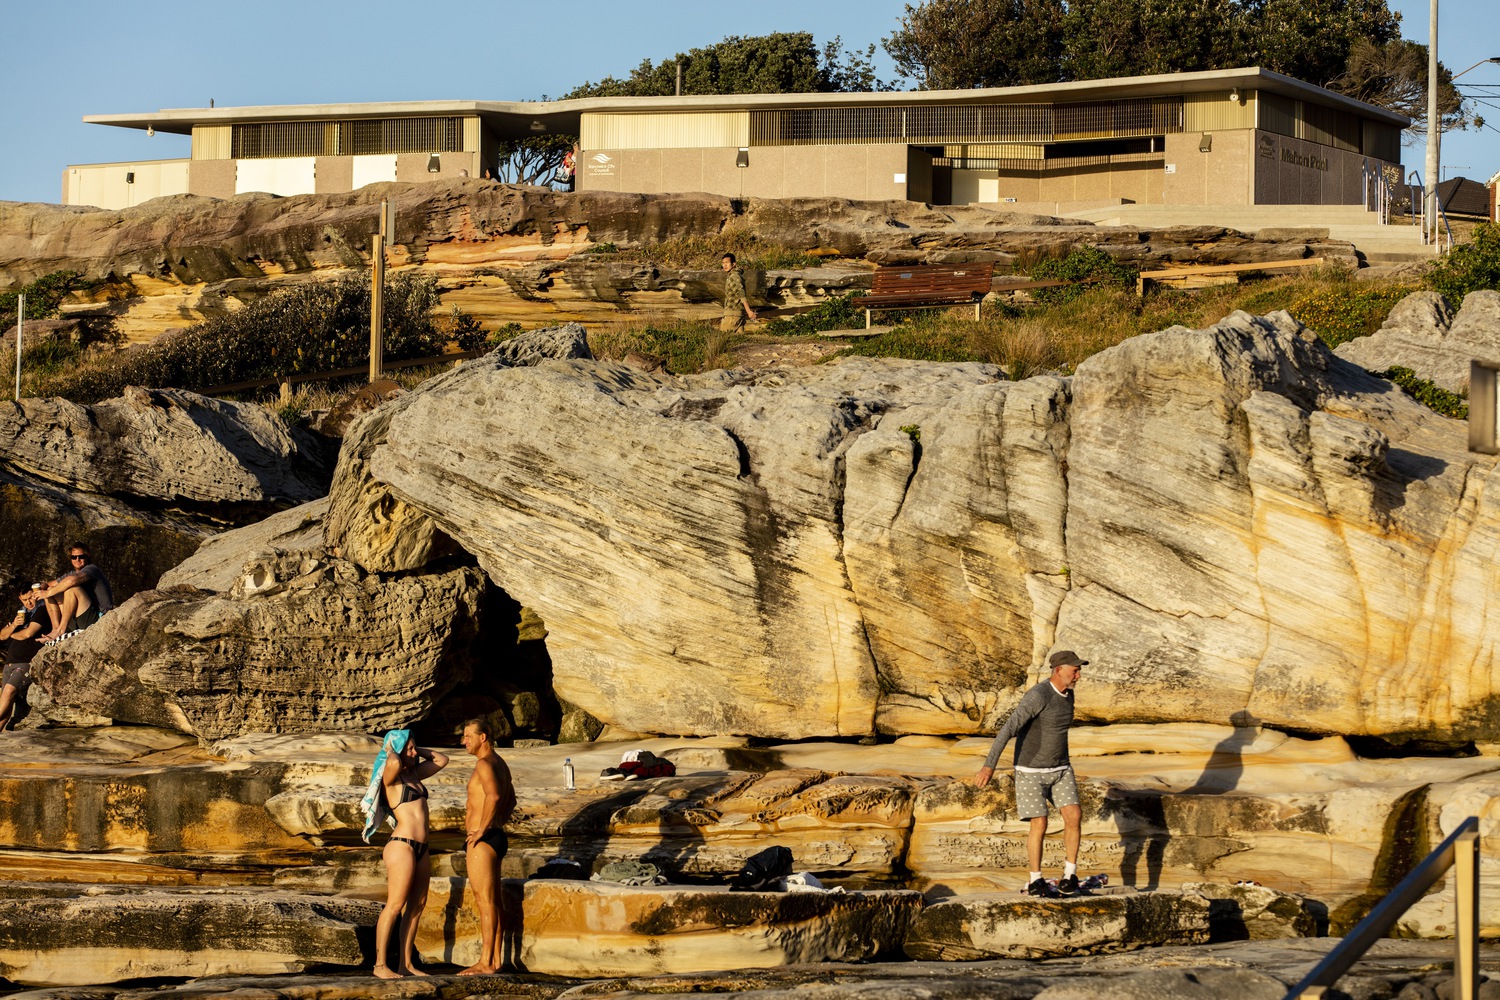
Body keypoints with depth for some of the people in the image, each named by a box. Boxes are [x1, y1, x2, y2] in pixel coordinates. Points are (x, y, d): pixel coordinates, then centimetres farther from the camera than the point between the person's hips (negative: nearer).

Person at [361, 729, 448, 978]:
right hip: (401, 845, -9)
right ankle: (380, 965, -6)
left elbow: (441, 759, 26)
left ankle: (406, 963, 14)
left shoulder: (414, 774, 16)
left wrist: (417, 751, 16)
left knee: (417, 905, 9)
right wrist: (390, 751, -8)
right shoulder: (390, 777, -7)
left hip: (420, 849, 9)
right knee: (396, 905, -9)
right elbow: (394, 763, -30)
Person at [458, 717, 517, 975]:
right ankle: (495, 961, 16)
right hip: (497, 838, 10)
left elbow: (493, 796, -33)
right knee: (493, 902, 12)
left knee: (485, 901, -8)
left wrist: (481, 829, -26)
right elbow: (511, 801, 30)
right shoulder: (500, 764, 16)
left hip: (483, 841, -10)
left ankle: (485, 963, -7)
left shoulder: (484, 764, -15)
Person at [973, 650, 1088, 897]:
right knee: (1039, 825, -7)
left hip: (1059, 769, 7)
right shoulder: (1037, 696, -25)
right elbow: (1008, 729, -31)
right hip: (1031, 771, -7)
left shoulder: (1067, 695, 4)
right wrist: (989, 766, -38)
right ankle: (1035, 881, 13)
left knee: (1074, 817, -10)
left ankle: (1070, 874, 5)